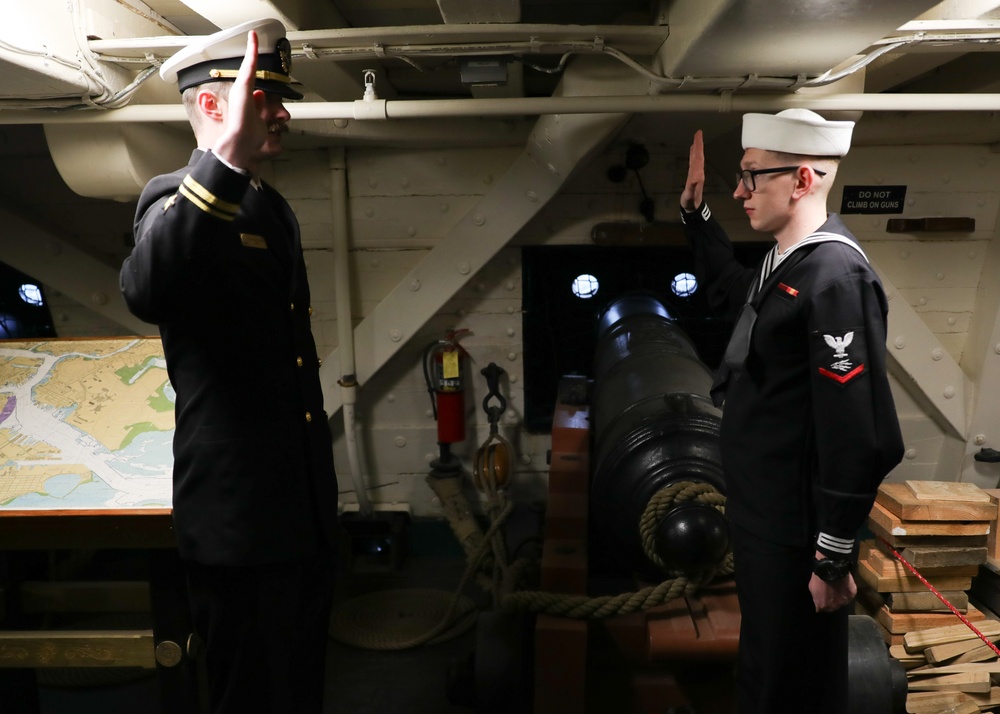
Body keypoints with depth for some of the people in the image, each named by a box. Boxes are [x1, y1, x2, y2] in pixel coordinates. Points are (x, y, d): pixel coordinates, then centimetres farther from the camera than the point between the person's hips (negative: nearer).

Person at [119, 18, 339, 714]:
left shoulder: (274, 208, 13)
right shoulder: (175, 197, -12)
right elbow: (146, 292, -38)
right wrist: (228, 156, -44)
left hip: (307, 504, 8)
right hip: (241, 515, -8)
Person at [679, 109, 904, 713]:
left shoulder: (836, 277, -22)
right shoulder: (785, 261, 5)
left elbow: (858, 432, -24)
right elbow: (730, 290, 28)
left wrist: (835, 558, -19)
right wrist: (695, 204, 20)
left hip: (795, 527, -9)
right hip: (761, 510, 9)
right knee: (763, 659, 26)